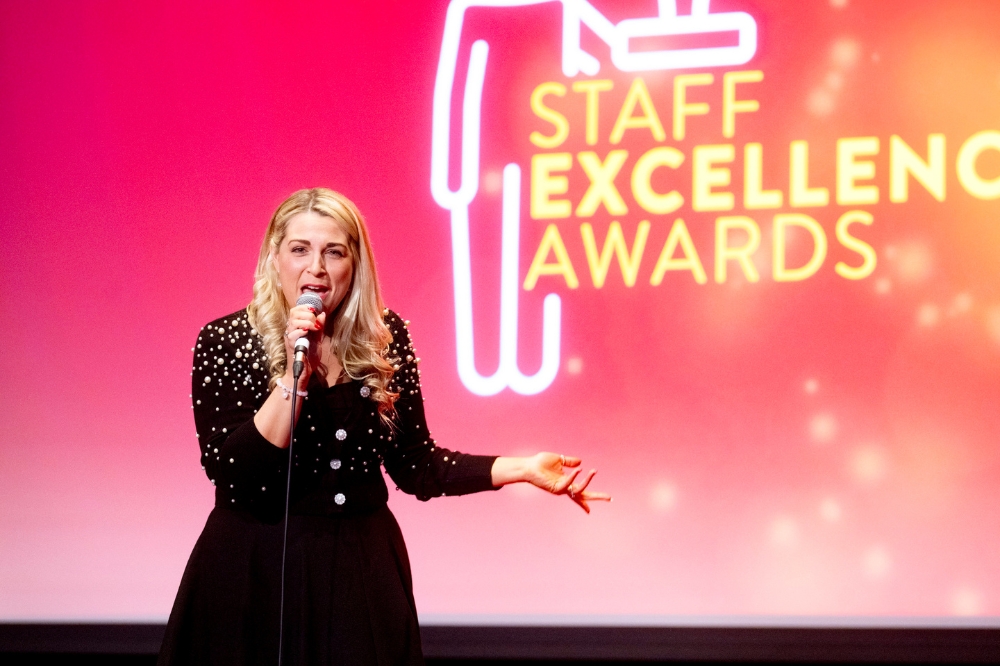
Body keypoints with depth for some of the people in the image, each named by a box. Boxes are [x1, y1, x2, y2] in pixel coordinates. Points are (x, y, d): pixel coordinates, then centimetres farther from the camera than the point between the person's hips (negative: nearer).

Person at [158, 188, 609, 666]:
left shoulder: (385, 338, 0)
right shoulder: (225, 342, -8)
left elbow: (415, 465, 5)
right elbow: (231, 474, -18)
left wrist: (523, 468, -3)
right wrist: (296, 375, -22)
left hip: (364, 573, 3)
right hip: (254, 573, -3)